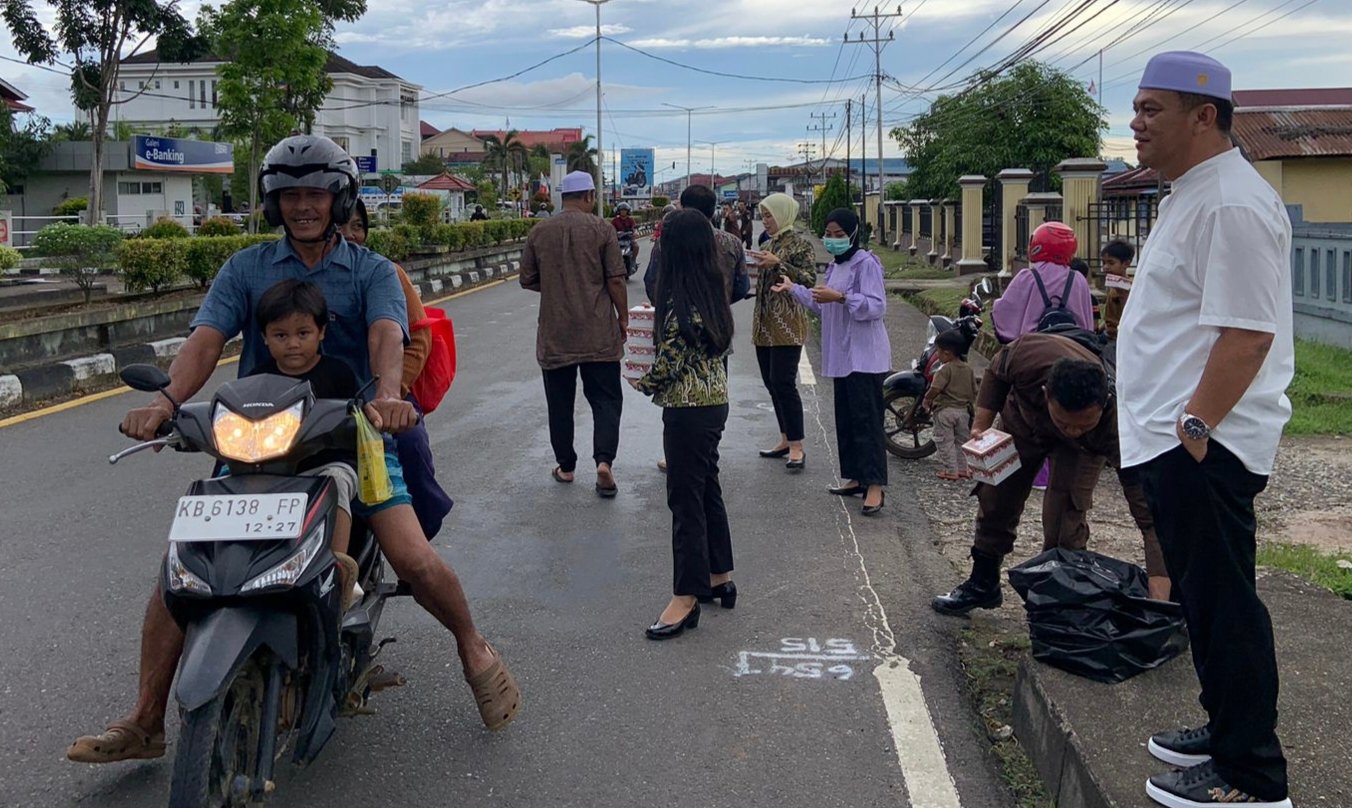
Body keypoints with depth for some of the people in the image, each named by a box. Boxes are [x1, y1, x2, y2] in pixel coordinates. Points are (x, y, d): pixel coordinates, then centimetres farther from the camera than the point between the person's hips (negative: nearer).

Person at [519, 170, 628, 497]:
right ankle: (604, 460, -11)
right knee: (606, 398, 5)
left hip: (554, 333, 2)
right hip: (598, 334, -2)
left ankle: (566, 467, 20)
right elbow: (616, 280, -7)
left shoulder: (539, 232, 3)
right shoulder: (601, 229, -5)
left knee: (560, 402, 12)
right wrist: (623, 317, 4)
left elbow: (527, 280, 8)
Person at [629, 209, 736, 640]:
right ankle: (720, 577, 31)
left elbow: (669, 361, -19)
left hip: (689, 409, -9)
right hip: (715, 401, 9)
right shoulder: (714, 290, 6)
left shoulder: (681, 302, -21)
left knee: (686, 500, -1)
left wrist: (642, 383, 1)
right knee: (708, 491, 19)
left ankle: (686, 599, 7)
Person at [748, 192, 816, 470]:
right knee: (772, 383, 10)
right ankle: (786, 440, 20)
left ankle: (796, 447, -8)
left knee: (784, 384, -13)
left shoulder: (799, 244, -7)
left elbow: (810, 279, -18)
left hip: (787, 326, -9)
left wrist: (778, 264, -23)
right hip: (765, 325, 9)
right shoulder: (769, 244, 18)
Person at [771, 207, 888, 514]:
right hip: (841, 356, 9)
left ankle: (874, 486, -12)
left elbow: (877, 306, -20)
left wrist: (841, 297, -29)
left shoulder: (866, 263, -11)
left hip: (864, 357, -9)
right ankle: (855, 477, 19)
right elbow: (823, 306, 27)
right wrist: (794, 289, 22)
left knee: (866, 420, -11)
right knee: (845, 419, 11)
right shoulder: (835, 266, 18)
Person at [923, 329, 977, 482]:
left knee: (945, 442, 3)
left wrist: (927, 399, -6)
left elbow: (935, 389, -24)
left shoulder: (945, 369, -16)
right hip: (963, 410, 6)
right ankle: (963, 469, 19)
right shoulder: (969, 369, 5)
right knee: (961, 441, 17)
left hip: (945, 410, -6)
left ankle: (951, 470, 2)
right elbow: (974, 391, 9)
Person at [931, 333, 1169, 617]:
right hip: (1024, 415, 3)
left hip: (1087, 447, -2)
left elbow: (1149, 511, -46)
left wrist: (1159, 593, -54)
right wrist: (980, 426, -24)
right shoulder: (1029, 355, -43)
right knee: (995, 500, 8)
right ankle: (983, 584, 28)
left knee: (1065, 516, -18)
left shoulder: (1116, 424, -45)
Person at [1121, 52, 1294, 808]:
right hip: (1176, 441, 11)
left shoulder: (1232, 203, -17)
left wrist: (1196, 425, -22)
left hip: (1204, 447, -11)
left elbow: (1246, 332, -23)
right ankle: (1227, 728, 35)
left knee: (1222, 604, -2)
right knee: (1205, 598, 20)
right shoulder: (1193, 194, 16)